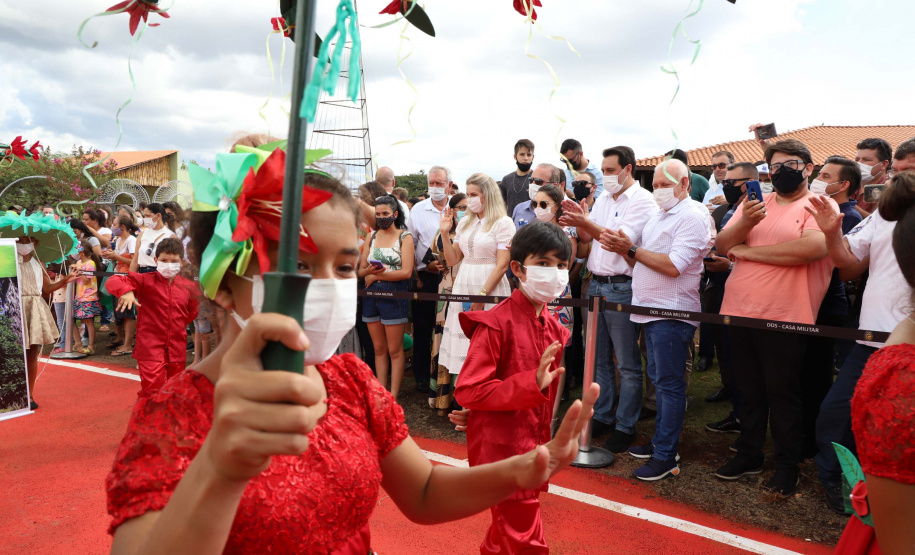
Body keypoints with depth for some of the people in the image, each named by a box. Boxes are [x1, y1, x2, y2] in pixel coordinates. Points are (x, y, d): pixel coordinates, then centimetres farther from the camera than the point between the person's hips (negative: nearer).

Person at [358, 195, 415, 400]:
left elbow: (406, 272, -11)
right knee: (379, 348, 9)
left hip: (394, 295, -4)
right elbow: (361, 270, 8)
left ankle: (393, 396, 6)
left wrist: (377, 275, -14)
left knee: (394, 350, -1)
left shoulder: (405, 237, -1)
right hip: (371, 296, 5)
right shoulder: (371, 237, 13)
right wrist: (369, 271, -14)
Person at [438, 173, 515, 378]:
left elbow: (502, 265, -12)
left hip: (491, 288, -6)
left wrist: (482, 295, -17)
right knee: (462, 345, 6)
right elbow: (452, 260, 13)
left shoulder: (503, 223, -5)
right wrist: (445, 232, 2)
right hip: (463, 287, 6)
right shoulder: (465, 222, 14)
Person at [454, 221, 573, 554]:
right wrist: (532, 382, -29)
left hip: (533, 448, 8)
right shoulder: (496, 324, -18)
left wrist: (545, 445, 17)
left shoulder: (554, 329, 7)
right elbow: (467, 391, -23)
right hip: (502, 449, -7)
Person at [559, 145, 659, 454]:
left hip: (622, 287, -7)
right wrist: (578, 223, -6)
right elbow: (587, 239, 14)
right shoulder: (603, 199, 14)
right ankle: (602, 417, 26)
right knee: (598, 359, 14)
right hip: (596, 284, 7)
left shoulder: (643, 201, -8)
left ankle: (625, 426, 12)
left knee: (627, 364, 2)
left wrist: (586, 222, -26)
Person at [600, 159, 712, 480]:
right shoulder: (658, 215, 19)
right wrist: (622, 247, -3)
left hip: (672, 313, -9)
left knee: (669, 384, -4)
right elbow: (641, 262, 17)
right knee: (659, 379, 16)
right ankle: (661, 441, 27)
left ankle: (666, 456, 2)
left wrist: (630, 249, -15)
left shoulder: (692, 216, -10)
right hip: (651, 309, 9)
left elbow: (673, 266, -21)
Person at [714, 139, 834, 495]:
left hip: (784, 318, -5)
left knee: (783, 395, 6)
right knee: (749, 391, 16)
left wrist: (748, 251, -13)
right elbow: (722, 246, 5)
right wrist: (745, 224, -17)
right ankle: (749, 455, 31)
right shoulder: (754, 204, 13)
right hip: (739, 313, 5)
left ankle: (787, 466, 22)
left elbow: (813, 247, -22)